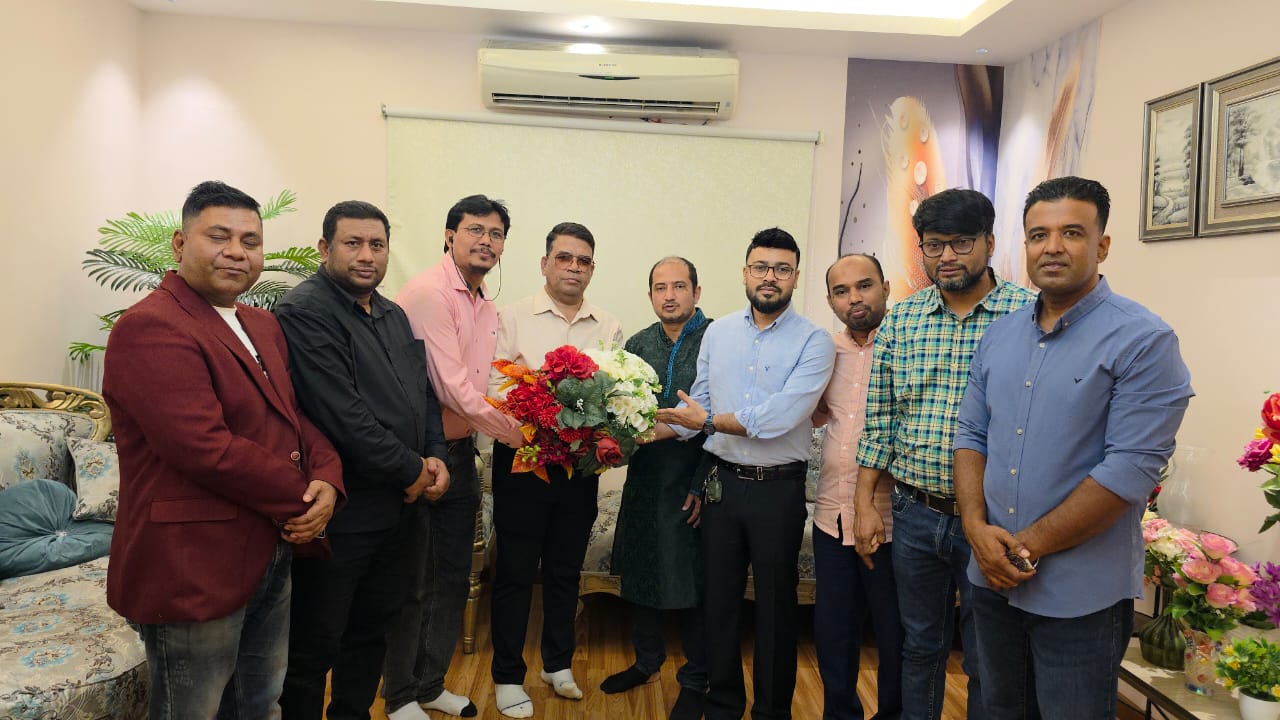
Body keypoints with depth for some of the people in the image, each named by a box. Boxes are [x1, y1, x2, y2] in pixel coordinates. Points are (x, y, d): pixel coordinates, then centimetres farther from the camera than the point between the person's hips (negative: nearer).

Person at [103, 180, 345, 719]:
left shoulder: (263, 326, 11)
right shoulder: (150, 328, -18)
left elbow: (298, 416, 11)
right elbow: (206, 448, -26)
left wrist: (327, 480, -10)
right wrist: (301, 498, -15)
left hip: (272, 559, 8)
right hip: (192, 571, -8)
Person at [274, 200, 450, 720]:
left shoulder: (394, 316, 13)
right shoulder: (304, 312, -14)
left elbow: (423, 392, 16)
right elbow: (342, 413, -23)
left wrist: (436, 456, -1)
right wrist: (409, 468, -15)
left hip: (398, 506, 8)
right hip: (340, 511, -8)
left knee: (373, 629, 21)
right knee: (315, 645, 7)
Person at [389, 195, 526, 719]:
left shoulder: (487, 308, 12)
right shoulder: (428, 293, -16)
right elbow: (452, 387, -22)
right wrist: (514, 433, -12)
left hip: (460, 454, 8)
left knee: (453, 581, 17)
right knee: (412, 584, 7)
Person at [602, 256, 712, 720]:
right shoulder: (637, 344, 7)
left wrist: (703, 485, -13)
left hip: (694, 485, -5)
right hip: (643, 479, 5)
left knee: (692, 584, 6)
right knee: (639, 574, 16)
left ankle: (695, 681, 26)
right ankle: (646, 661, 38)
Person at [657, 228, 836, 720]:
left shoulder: (813, 342, -10)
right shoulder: (718, 333, 5)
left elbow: (780, 416, -21)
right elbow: (697, 404, 7)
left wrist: (709, 420, -14)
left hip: (779, 488, -3)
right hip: (723, 481, 4)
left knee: (775, 605, 11)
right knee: (718, 599, 13)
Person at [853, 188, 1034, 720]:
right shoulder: (900, 320, 3)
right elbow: (878, 420, 6)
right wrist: (864, 506, 4)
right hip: (916, 513, 3)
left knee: (988, 664, 12)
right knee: (920, 645, 20)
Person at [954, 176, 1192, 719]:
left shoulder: (1143, 342, -12)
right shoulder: (999, 336, 6)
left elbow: (1131, 469, -19)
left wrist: (1029, 545, -16)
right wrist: (978, 528, -7)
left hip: (1081, 596, -5)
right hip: (993, 579, 6)